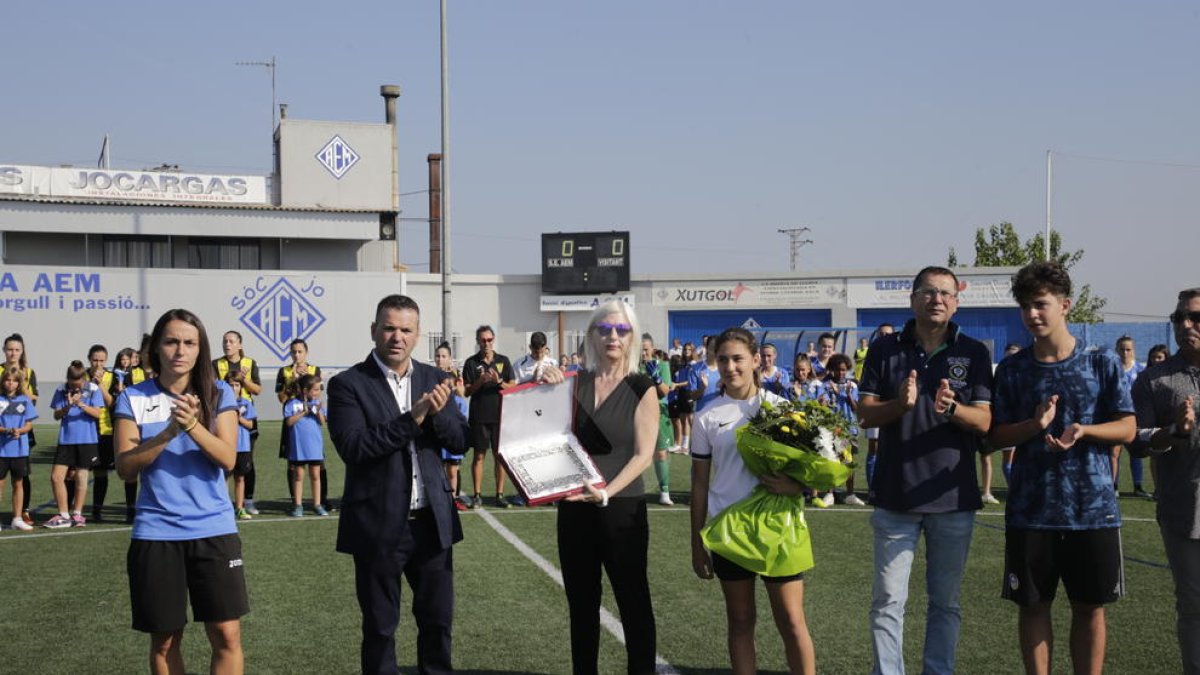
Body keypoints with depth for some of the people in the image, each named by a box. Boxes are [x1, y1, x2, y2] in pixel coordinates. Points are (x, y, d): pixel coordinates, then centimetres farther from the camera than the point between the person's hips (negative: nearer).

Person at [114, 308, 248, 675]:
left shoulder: (218, 394, 2)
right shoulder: (133, 398, 1)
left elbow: (228, 459, -9)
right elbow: (125, 467, -8)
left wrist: (193, 425, -25)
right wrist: (170, 431, -21)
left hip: (214, 530, 0)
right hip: (155, 533, 0)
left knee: (227, 635, -3)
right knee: (164, 640, 9)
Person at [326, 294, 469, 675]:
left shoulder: (433, 379, 7)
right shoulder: (348, 385, -7)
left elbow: (461, 441, 3)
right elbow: (353, 447, -19)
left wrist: (438, 413, -17)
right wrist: (412, 419, -24)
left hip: (432, 521, 4)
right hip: (379, 525, -4)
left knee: (438, 620, 13)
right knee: (380, 627, 9)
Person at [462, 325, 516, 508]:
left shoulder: (503, 361, 8)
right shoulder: (471, 363, 4)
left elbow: (513, 387, 5)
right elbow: (467, 391, 2)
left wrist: (498, 381, -13)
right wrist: (480, 381, -15)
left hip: (500, 415, 1)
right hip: (479, 416, -1)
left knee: (500, 455, 3)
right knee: (479, 456, 1)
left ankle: (500, 494, 8)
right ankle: (478, 495, 5)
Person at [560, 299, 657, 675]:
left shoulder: (642, 389, -3)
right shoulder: (575, 383, 6)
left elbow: (643, 455, -9)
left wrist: (606, 492, -21)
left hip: (622, 508, -4)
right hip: (574, 507, 4)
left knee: (633, 601, 3)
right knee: (581, 601, 11)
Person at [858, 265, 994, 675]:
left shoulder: (974, 353, 3)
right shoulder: (885, 349, 4)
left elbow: (984, 422, -2)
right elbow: (865, 413, 0)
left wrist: (952, 408, -23)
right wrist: (899, 404, -20)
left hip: (953, 497, 0)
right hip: (895, 494, 0)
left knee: (945, 602, 9)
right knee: (888, 601, 1)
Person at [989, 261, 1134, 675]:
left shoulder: (1102, 364, 0)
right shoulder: (1012, 370, 3)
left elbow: (1127, 429, 0)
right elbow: (997, 436, 3)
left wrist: (1082, 430, -19)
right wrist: (1034, 425, -16)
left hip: (1093, 506, -1)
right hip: (1031, 508, 1)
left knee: (1090, 606, 7)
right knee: (1033, 604, 8)